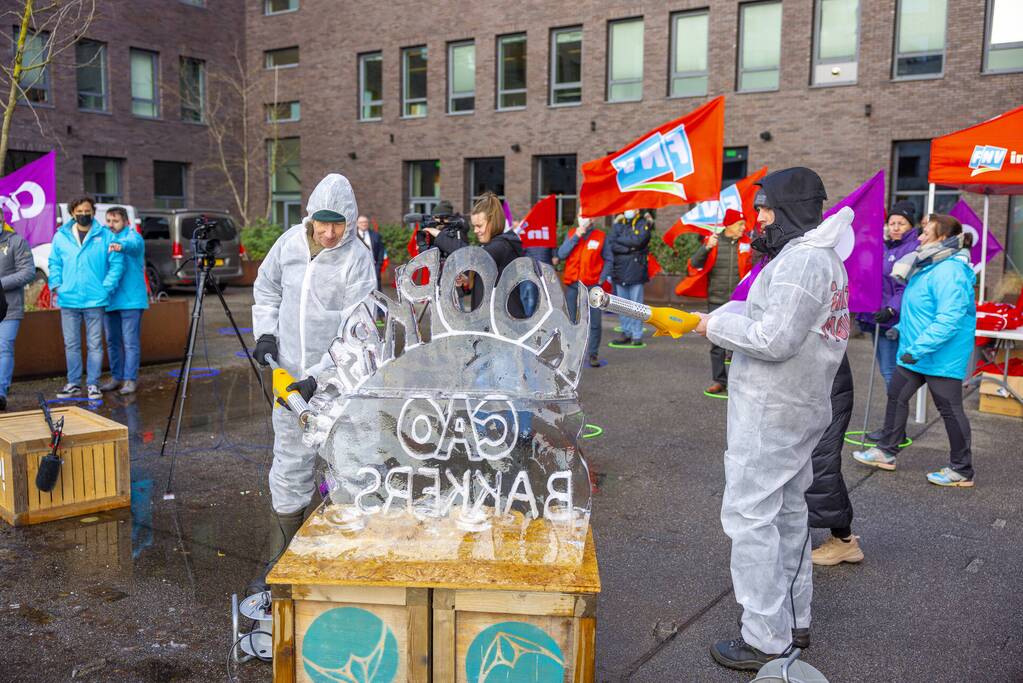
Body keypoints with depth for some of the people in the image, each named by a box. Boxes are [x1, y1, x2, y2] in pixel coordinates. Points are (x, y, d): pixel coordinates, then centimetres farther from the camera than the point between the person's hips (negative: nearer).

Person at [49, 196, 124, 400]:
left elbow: (117, 263, -1)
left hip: (95, 300, -2)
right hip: (68, 300, 2)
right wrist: (55, 284, -1)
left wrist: (107, 288, -9)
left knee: (95, 345, 3)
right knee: (71, 345, 9)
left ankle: (93, 384, 10)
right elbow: (54, 263, 12)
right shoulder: (61, 236, 8)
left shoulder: (105, 236, 0)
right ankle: (73, 384, 18)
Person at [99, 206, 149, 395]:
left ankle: (130, 379, 0)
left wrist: (121, 246, -51)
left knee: (131, 342, -5)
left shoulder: (133, 236, -3)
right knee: (112, 341, 11)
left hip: (130, 299, -6)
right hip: (108, 299, 7)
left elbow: (133, 244, -29)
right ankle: (116, 377, 20)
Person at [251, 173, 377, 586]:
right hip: (290, 375, 4)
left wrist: (320, 376, -22)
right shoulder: (289, 243, 2)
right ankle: (282, 558, 26)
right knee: (290, 461, 12)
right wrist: (266, 331, 6)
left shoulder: (358, 259, -13)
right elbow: (266, 287, 20)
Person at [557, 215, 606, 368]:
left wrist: (602, 279, -6)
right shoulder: (571, 234, 11)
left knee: (594, 322, -2)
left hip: (592, 285, -2)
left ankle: (593, 354, 8)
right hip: (572, 284, 2)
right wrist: (575, 237, -8)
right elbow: (561, 254, -2)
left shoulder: (601, 236, 3)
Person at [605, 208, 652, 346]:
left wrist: (620, 240, -2)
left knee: (636, 304, -4)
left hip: (636, 271, -4)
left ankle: (637, 335, 1)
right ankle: (626, 333, 14)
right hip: (619, 271, 4)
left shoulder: (643, 225, 4)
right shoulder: (617, 225, 15)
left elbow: (638, 241, -13)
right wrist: (629, 248, -12)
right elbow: (610, 245, 2)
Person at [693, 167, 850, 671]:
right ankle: (793, 619, 32)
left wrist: (717, 326, -13)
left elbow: (776, 340, -26)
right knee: (787, 512, 19)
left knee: (751, 517, -5)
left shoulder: (801, 259, -19)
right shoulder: (821, 257, 15)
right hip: (799, 408, 11)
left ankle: (765, 641, 2)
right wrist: (727, 324, 7)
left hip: (771, 414, -11)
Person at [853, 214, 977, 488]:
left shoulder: (949, 272, -23)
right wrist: (902, 328, 19)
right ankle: (886, 452, 28)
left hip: (941, 357, -10)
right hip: (915, 354, 10)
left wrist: (918, 348, -31)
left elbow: (949, 319, -30)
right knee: (896, 396, 15)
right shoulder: (929, 266, 9)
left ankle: (962, 472, 14)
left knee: (950, 409, 1)